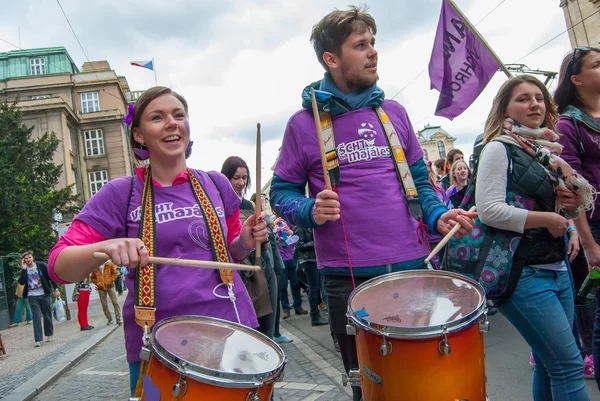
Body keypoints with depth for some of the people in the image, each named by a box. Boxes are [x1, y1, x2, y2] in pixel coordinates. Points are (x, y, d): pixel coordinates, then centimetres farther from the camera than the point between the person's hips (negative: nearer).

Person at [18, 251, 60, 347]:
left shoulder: (41, 265, -2)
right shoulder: (24, 270, 3)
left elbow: (51, 276, 0)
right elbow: (21, 282, -11)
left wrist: (56, 289, -5)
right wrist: (23, 269, -15)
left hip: (44, 294, -1)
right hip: (32, 296, 1)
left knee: (47, 315, 8)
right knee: (36, 316, -5)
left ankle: (49, 334, 25)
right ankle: (38, 339, -5)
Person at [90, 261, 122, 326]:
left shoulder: (109, 264, -4)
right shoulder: (95, 267, -1)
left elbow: (115, 273, 0)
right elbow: (92, 278, 9)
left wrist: (110, 281, -10)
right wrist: (97, 283, -5)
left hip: (110, 287, -1)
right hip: (101, 288, 2)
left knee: (115, 303, -4)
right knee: (104, 305, 7)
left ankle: (118, 319, 1)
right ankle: (110, 319, 19)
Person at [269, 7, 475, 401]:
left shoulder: (393, 112, 8)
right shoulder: (303, 124, -2)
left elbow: (419, 178, 15)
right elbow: (282, 192, 1)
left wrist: (438, 215, -3)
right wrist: (311, 211, -19)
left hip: (412, 267, 3)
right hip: (348, 278, -3)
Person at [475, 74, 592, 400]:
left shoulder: (548, 152, 15)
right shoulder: (499, 149, -7)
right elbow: (489, 210, -20)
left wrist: (571, 204, 4)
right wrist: (547, 219, -13)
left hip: (558, 269, 8)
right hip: (525, 273, -8)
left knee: (551, 365, 13)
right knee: (569, 366, -8)